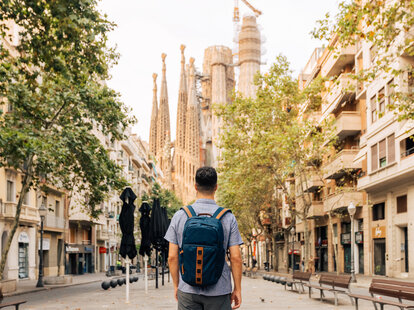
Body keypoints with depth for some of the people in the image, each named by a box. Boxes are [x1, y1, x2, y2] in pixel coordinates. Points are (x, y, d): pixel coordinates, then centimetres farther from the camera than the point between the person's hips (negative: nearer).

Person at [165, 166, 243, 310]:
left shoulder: (179, 216, -1)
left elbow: (172, 256, 0)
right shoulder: (228, 217, -4)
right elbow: (236, 257, -5)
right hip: (219, 292, -1)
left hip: (187, 289, 1)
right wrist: (237, 289, 4)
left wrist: (176, 285, 12)